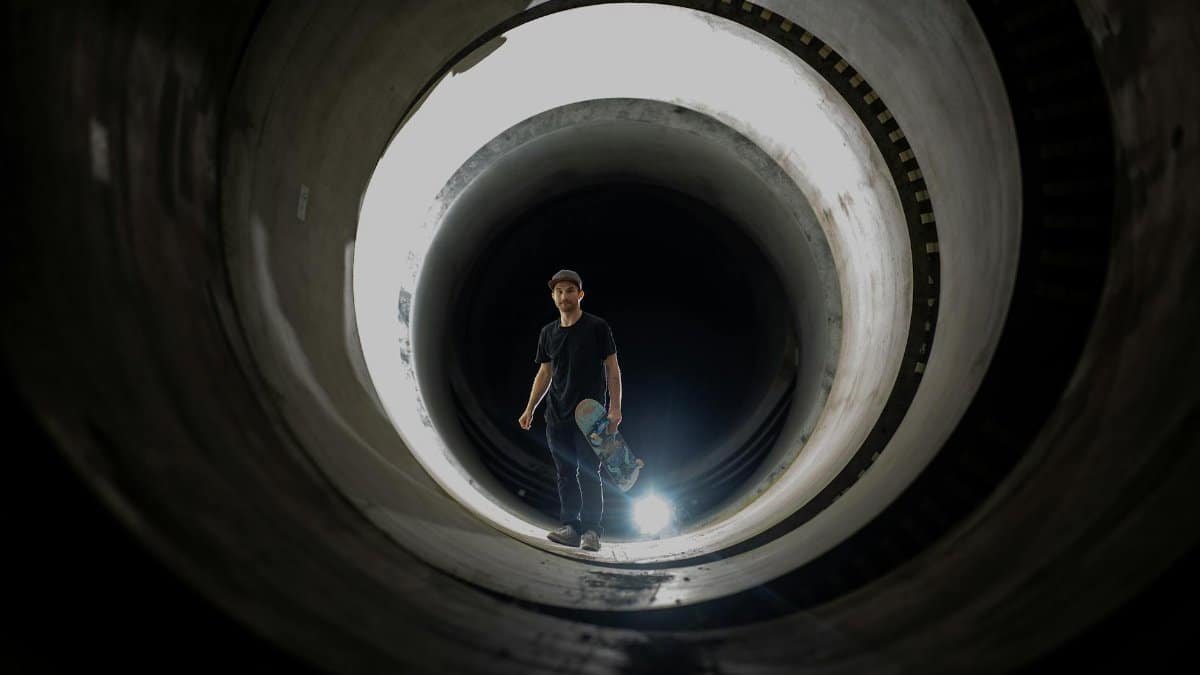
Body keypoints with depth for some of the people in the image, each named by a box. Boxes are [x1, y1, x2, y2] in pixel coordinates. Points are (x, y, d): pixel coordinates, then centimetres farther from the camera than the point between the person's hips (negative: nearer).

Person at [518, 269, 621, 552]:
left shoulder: (597, 327, -3)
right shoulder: (548, 333, 11)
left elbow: (612, 369, -3)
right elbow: (544, 374, 16)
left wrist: (615, 407, -12)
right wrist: (530, 409, 10)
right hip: (557, 416, 5)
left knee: (589, 473, -3)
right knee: (565, 473, 6)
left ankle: (590, 530, 4)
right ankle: (569, 527, 11)